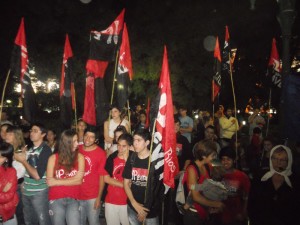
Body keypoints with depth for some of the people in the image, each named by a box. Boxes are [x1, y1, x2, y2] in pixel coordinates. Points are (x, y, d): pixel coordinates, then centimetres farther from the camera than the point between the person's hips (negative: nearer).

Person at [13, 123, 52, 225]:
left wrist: (23, 160, -12)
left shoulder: (45, 150, -15)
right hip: (26, 192, 8)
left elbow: (37, 175, -20)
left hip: (39, 193, -7)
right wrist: (22, 156, 5)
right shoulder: (29, 148, 9)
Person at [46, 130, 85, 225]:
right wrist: (71, 179, -5)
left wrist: (57, 181, -8)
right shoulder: (53, 158, 1)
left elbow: (79, 180, -7)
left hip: (73, 200, 0)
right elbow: (49, 181, -6)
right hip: (56, 199, 0)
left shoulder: (79, 157, 1)